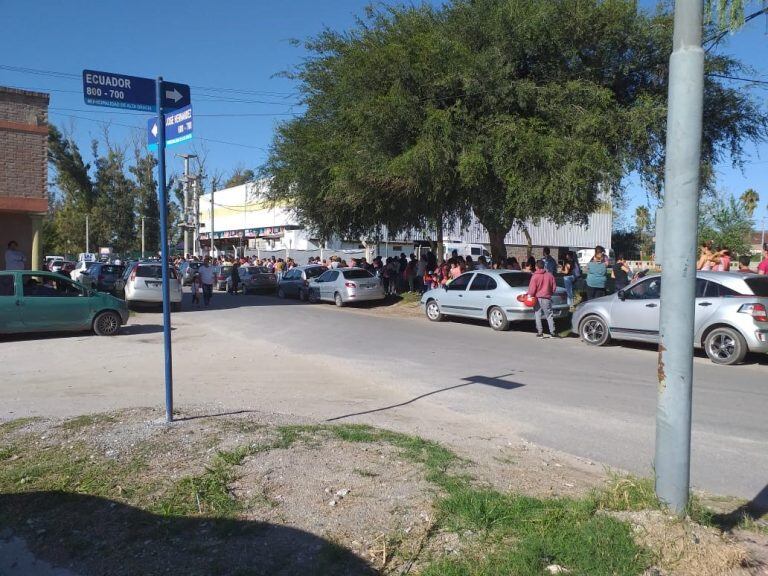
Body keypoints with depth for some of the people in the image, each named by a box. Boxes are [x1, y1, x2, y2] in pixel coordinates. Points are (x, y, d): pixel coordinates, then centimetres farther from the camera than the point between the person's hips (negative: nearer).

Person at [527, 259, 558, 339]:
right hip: (547, 298, 3)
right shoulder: (550, 275, 3)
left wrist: (529, 295, 3)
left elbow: (532, 288, -11)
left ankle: (540, 332, 2)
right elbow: (553, 288, 9)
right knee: (549, 315, 9)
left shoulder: (535, 276, -9)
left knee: (537, 315, 5)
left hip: (537, 298, -3)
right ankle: (553, 332, 6)